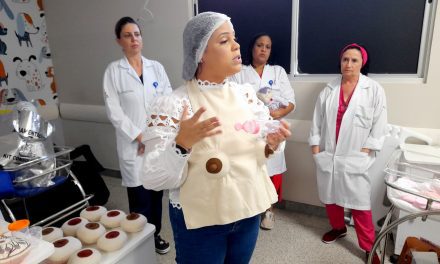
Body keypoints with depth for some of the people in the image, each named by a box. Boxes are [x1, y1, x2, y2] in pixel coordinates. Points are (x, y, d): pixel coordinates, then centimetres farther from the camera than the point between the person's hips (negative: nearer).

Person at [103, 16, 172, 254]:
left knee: (157, 192, 13)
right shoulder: (113, 71, -2)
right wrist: (140, 137, -11)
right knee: (140, 198, 3)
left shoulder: (156, 67, 6)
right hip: (133, 145, -3)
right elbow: (114, 111, -7)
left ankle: (155, 235, 32)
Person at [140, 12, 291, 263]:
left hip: (248, 212, 5)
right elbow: (154, 179, -18)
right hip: (200, 222, -4)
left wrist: (272, 144, -13)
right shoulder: (172, 105, -18)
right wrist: (182, 144, -33)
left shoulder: (247, 94, -1)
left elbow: (256, 150, 7)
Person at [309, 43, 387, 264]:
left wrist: (366, 150, -8)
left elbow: (379, 124, -3)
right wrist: (315, 146, 0)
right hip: (328, 155, 3)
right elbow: (317, 119, 5)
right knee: (330, 196, 16)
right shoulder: (329, 89, 5)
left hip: (355, 157, -3)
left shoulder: (374, 90, -2)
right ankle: (338, 228, 40)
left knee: (360, 203, -1)